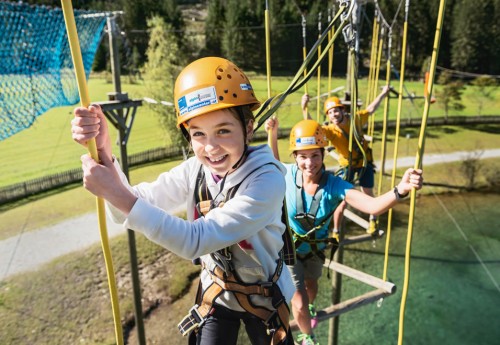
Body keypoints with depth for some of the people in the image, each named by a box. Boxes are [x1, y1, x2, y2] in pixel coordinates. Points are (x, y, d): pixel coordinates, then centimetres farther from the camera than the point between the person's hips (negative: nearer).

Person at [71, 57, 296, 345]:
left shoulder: (267, 180, -32)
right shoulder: (195, 169, -16)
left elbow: (195, 241, -38)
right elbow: (132, 208, -19)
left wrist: (118, 194, -40)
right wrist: (104, 151, -33)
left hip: (263, 297, -3)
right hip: (216, 292, 3)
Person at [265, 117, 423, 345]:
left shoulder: (334, 185, -30)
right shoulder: (289, 173, -27)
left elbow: (373, 206, -44)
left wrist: (401, 189, -62)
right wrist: (272, 134, -16)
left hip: (315, 248, 2)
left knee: (311, 284, 32)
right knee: (299, 304, -1)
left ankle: (310, 307, 70)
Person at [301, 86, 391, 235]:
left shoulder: (355, 119, -12)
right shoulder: (330, 130, -21)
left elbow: (370, 109, 5)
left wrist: (383, 93, 9)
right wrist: (304, 108, -51)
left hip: (365, 162, 3)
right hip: (347, 165, -3)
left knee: (368, 195, 17)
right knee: (343, 200, -3)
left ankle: (372, 221, 46)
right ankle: (336, 231, 16)